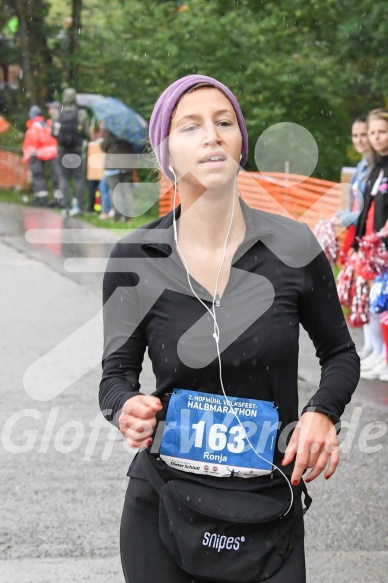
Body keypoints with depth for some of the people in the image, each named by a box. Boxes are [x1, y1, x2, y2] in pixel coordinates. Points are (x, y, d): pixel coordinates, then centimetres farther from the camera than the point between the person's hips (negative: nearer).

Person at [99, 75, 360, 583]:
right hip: (162, 503, 0)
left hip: (271, 504, 0)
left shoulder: (292, 248, -6)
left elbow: (341, 354, 7)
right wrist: (125, 408, -19)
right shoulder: (136, 258, -6)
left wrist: (322, 413, -12)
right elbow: (117, 371, 3)